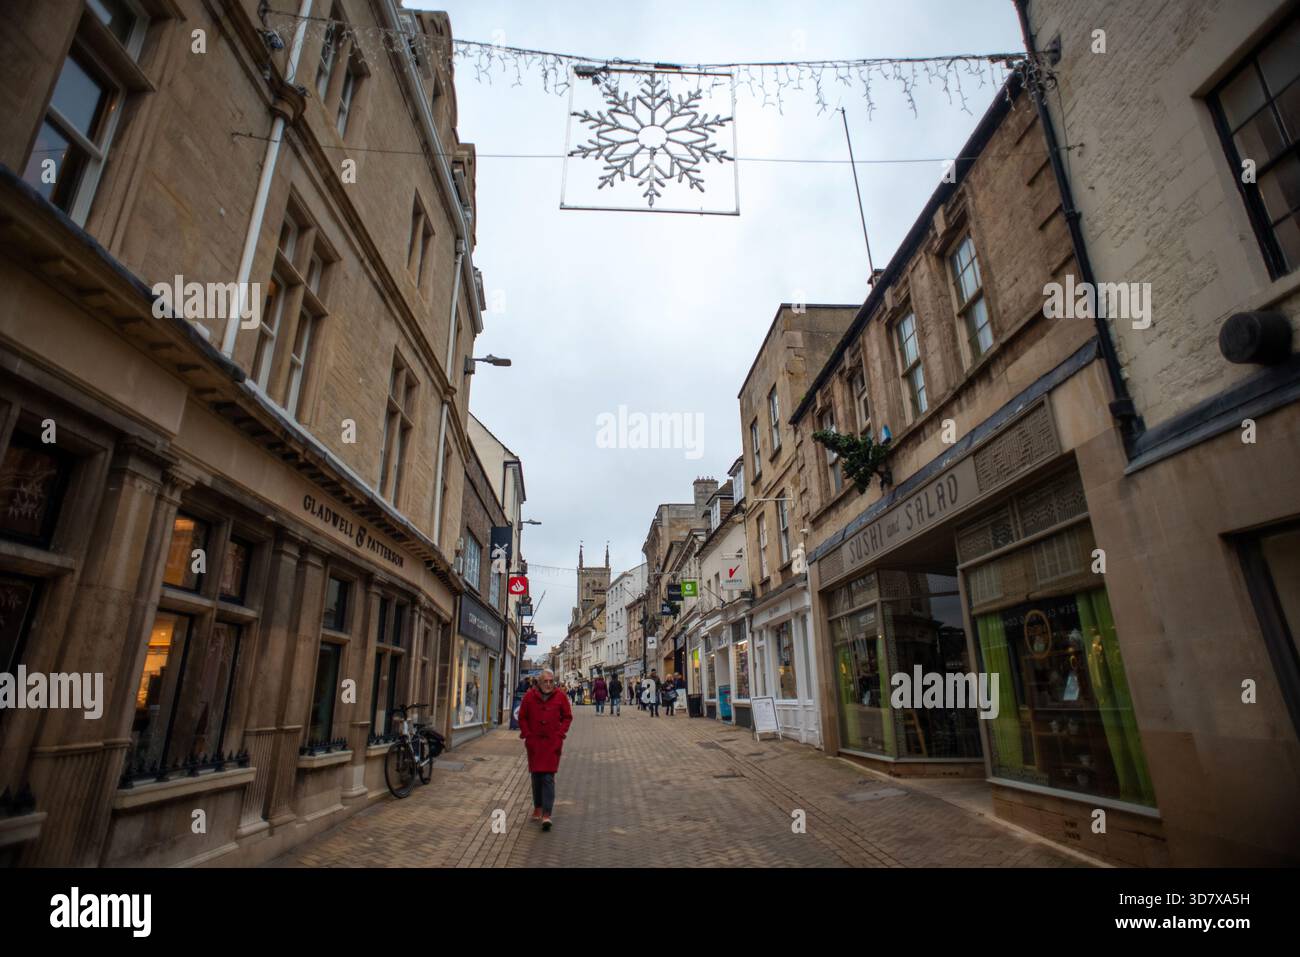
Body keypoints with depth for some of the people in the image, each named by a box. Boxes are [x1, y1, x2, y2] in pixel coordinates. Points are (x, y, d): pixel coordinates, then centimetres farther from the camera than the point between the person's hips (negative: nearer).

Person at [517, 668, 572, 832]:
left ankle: (546, 814, -7)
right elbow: (522, 717, 6)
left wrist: (560, 734, -5)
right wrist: (527, 735, -1)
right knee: (536, 776, 13)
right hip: (534, 743, 2)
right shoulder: (529, 697, -2)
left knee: (548, 778, -7)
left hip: (552, 743, -2)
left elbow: (567, 717, 4)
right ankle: (537, 807, 31)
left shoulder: (560, 697, -4)